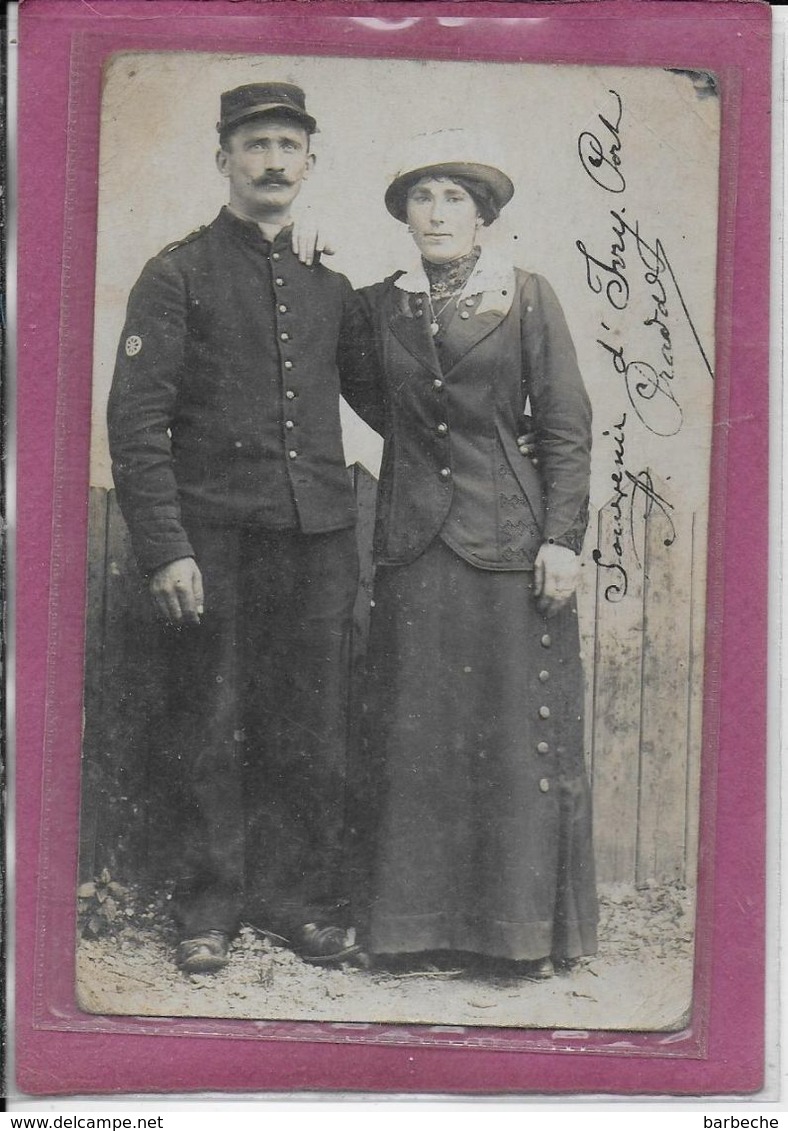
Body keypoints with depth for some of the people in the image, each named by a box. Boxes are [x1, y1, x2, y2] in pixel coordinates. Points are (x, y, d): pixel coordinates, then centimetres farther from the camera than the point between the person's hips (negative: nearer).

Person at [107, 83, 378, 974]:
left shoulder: (329, 281, 15)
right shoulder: (178, 276, 1)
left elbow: (373, 391, 24)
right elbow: (135, 423, -5)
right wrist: (164, 548, -12)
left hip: (319, 537, 4)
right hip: (214, 540, -3)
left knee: (312, 732, 7)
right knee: (209, 732, 4)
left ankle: (300, 896, 22)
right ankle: (207, 909, 18)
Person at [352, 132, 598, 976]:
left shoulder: (527, 297, 2)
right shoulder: (377, 305, 10)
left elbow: (566, 428, 0)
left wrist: (561, 537, -8)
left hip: (509, 538, -2)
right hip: (415, 546, 3)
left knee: (519, 731, 1)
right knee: (414, 734, 5)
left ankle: (529, 924, 13)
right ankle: (417, 913, 18)